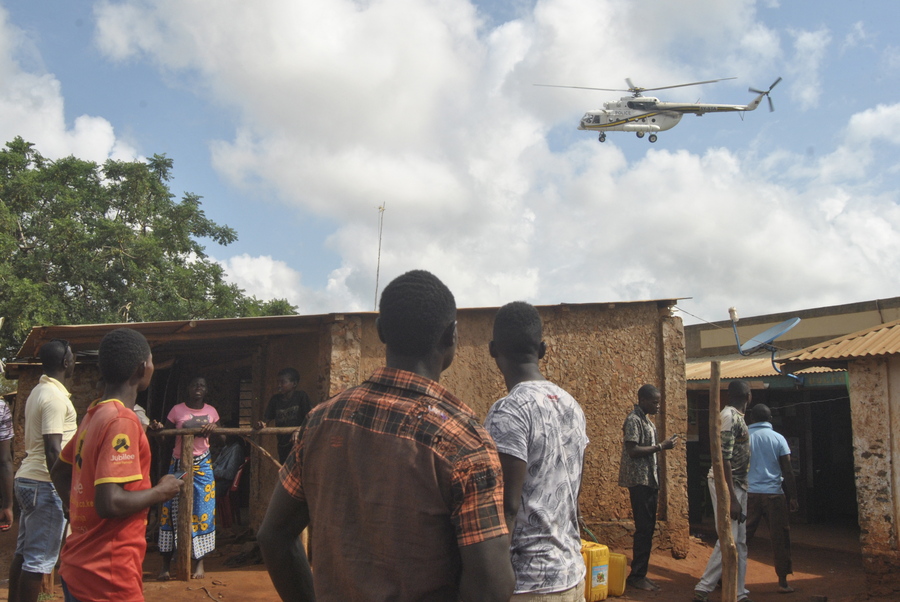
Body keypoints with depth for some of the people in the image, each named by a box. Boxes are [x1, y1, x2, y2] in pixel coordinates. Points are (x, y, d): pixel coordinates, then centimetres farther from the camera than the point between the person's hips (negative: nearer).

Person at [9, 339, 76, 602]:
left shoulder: (38, 392, 14)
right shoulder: (55, 397, -16)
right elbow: (52, 450, -21)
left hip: (27, 479, 10)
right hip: (45, 484, -10)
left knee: (23, 551, 15)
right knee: (39, 558, -4)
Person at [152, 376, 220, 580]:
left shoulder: (211, 411, 6)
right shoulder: (177, 410, 0)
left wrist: (214, 429, -13)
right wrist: (157, 428, -21)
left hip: (202, 466, 1)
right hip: (179, 465, -1)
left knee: (202, 512, 1)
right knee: (172, 512, -2)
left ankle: (199, 563, 11)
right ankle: (166, 564, 6)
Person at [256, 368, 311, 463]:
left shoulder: (301, 396, -4)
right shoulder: (275, 399, 7)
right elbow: (268, 420, 7)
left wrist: (299, 430, -27)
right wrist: (262, 424, -17)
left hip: (299, 444, -5)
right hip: (283, 444, 5)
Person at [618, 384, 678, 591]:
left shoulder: (648, 421, 16)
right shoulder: (633, 420, -12)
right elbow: (633, 450, -20)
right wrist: (661, 446, -18)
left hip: (650, 481, 9)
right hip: (639, 481, -9)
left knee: (648, 528, 10)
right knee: (643, 529, -6)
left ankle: (641, 573, 17)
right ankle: (636, 576, 2)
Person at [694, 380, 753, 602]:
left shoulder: (736, 416, 14)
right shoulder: (730, 417, -17)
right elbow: (723, 458, -22)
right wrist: (731, 498, -24)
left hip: (737, 485, 10)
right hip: (727, 485, -10)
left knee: (740, 542, 11)